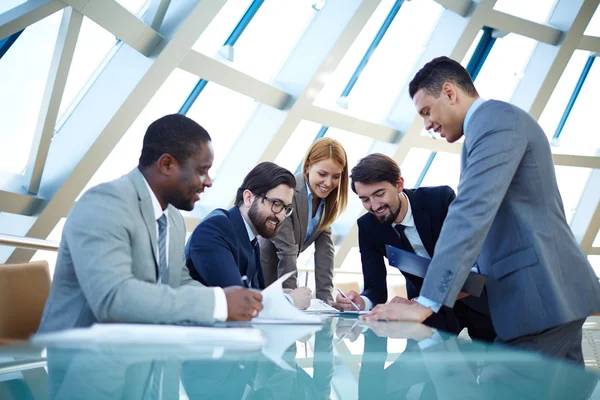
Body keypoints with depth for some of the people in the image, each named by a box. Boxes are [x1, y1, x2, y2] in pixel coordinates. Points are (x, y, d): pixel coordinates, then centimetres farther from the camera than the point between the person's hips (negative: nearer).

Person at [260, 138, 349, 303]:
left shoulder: (328, 199, -2)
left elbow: (325, 248, -6)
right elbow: (287, 250, -25)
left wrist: (325, 300, -12)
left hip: (282, 271, 6)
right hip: (257, 270, -6)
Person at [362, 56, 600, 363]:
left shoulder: (494, 117, -11)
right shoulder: (498, 122, 21)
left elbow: (473, 211, -23)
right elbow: (487, 217, 22)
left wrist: (425, 303, -25)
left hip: (540, 295, -10)